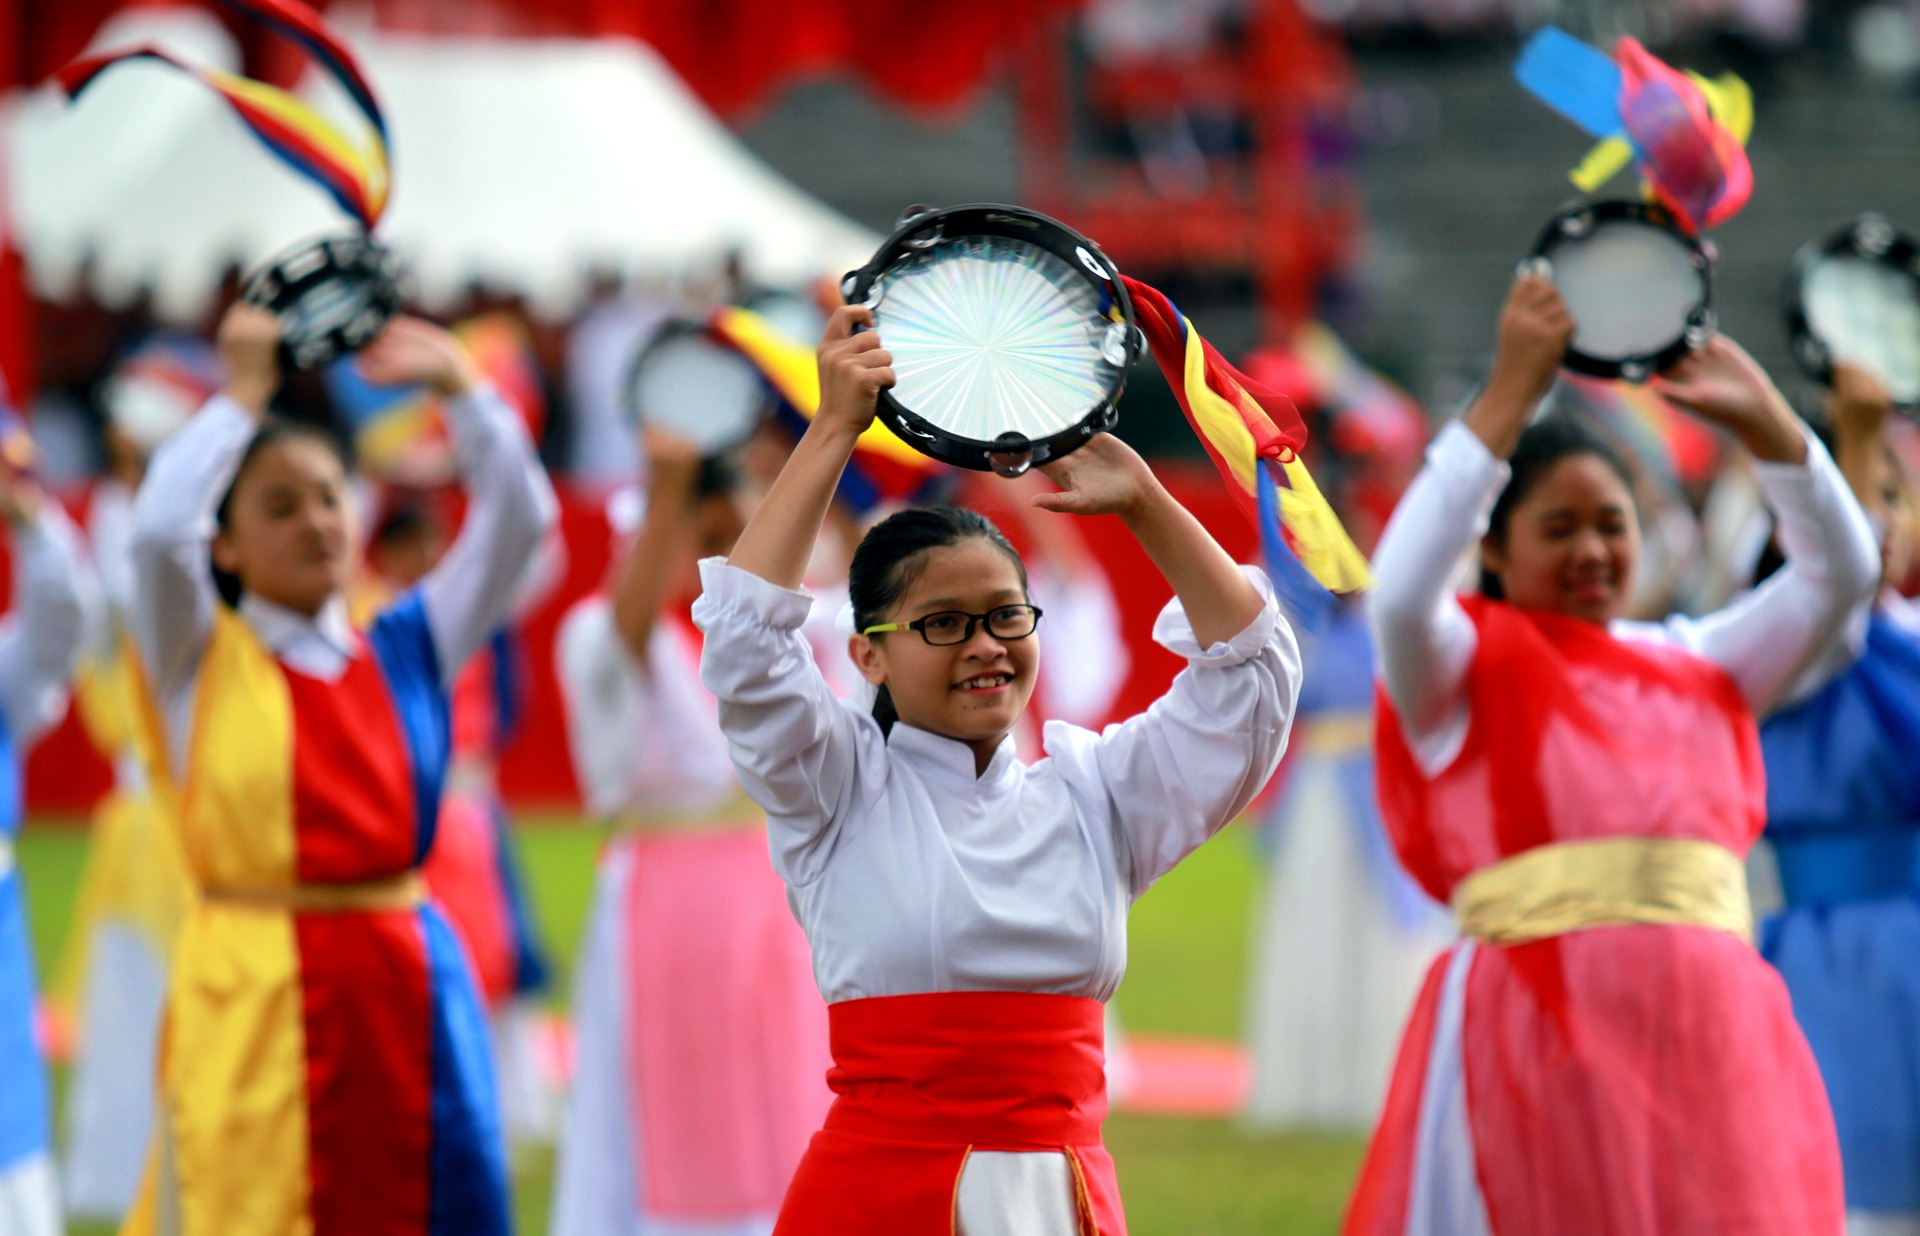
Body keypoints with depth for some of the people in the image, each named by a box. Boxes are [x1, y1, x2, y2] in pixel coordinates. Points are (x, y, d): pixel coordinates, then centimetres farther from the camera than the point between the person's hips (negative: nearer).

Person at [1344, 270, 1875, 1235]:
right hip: (1541, 1037, -4)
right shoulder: (1468, 667, 6)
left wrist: (1762, 420, -1)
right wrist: (1512, 391, -17)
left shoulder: (1695, 664, 19)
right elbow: (1402, 593, -14)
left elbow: (1839, 573, 13)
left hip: (1713, 1040, 4)